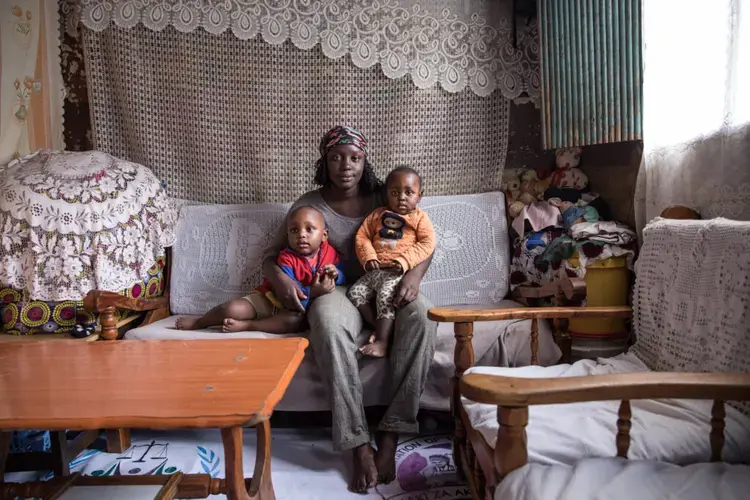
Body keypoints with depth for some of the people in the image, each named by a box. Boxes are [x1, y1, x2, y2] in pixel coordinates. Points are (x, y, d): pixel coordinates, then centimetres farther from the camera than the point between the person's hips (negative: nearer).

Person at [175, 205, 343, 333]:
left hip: (299, 307, 1)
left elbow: (341, 276, 3)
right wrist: (312, 292, -42)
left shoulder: (330, 253, -7)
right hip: (269, 299, -1)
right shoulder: (286, 258, -18)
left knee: (298, 321, -37)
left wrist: (335, 275, -21)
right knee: (231, 309, -18)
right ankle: (198, 323, 16)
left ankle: (244, 325, -25)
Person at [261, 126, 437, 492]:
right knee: (329, 323, -40)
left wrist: (415, 274, -20)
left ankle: (390, 433, -27)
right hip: (337, 290, -1)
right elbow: (271, 256, 3)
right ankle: (358, 443, -33)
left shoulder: (384, 197, 4)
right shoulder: (309, 204, 2)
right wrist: (279, 277, -22)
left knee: (422, 315, -34)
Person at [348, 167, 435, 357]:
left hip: (398, 272, -6)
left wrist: (405, 261, -20)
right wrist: (369, 257, -6)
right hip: (375, 270, 6)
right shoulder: (378, 215, 14)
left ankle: (382, 341, -26)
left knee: (385, 295, -31)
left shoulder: (419, 218, 4)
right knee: (354, 293, -9)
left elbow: (427, 244, -7)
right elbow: (362, 236, 13)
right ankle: (380, 326, -4)